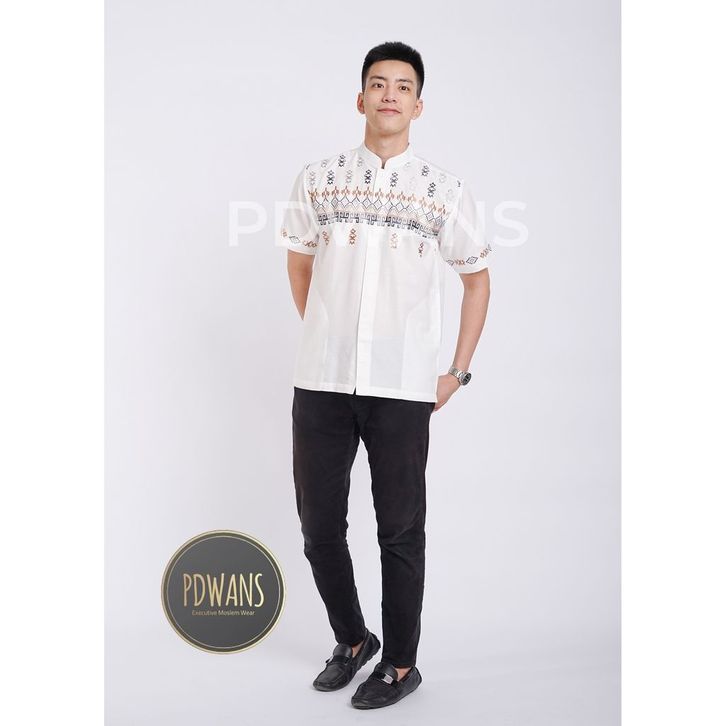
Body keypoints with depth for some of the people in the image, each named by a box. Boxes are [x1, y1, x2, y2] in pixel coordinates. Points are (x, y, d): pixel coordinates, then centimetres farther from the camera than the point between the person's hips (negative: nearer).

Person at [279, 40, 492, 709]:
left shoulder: (445, 189, 2)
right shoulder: (319, 178, 7)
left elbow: (477, 279, 11)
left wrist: (459, 372, 6)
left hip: (403, 389, -2)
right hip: (321, 381, 2)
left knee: (400, 531, 6)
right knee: (319, 526, 10)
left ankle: (400, 665, 22)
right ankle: (352, 641, 32)